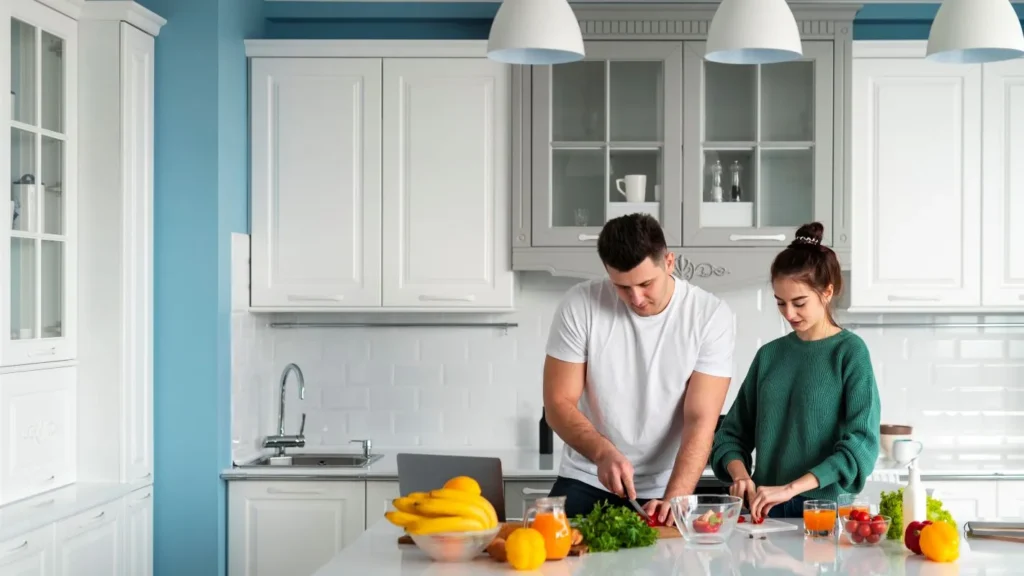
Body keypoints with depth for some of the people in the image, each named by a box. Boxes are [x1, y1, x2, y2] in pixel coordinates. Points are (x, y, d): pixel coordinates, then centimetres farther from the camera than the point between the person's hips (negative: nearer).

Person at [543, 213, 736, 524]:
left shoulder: (710, 315, -13)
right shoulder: (580, 305, -11)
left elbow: (701, 420, -16)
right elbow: (558, 403, -9)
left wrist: (673, 499, -28)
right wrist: (603, 452, -26)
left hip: (665, 490, 0)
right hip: (585, 484, 1)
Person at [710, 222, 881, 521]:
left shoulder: (850, 352, -1)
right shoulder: (769, 355, 11)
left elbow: (860, 443, -10)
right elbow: (733, 433, 14)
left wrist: (791, 488, -19)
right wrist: (740, 474, -7)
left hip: (824, 507, -3)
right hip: (766, 509, 3)